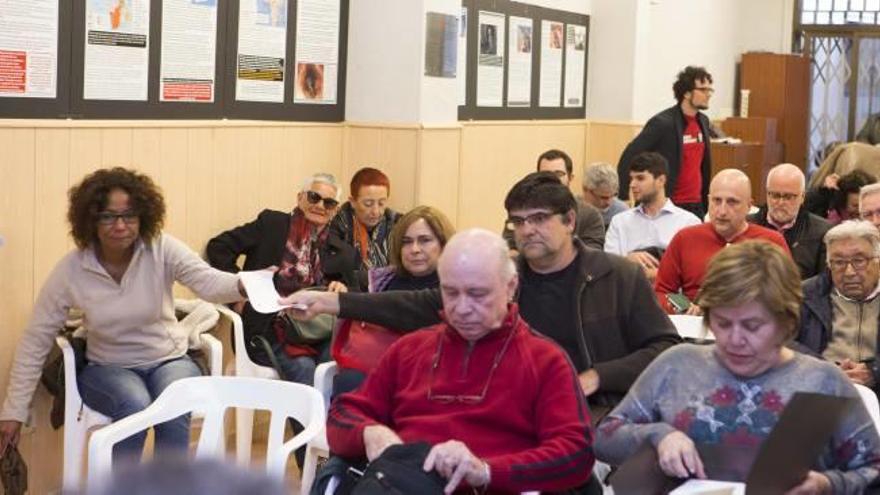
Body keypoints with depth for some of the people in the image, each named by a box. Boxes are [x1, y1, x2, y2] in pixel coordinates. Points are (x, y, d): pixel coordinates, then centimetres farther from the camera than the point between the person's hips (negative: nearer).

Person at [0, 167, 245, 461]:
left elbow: (209, 282, -30)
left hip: (169, 360, 0)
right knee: (134, 405, -33)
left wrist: (246, 285, -55)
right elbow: (36, 341, -6)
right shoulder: (70, 270, -12)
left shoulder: (163, 250, -13)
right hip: (108, 368, 0)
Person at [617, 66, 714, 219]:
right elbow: (629, 157, -15)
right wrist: (621, 199, -16)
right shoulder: (663, 123, -13)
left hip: (696, 206, 7)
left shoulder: (703, 121, 9)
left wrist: (706, 199, 16)